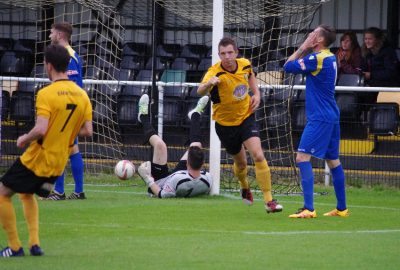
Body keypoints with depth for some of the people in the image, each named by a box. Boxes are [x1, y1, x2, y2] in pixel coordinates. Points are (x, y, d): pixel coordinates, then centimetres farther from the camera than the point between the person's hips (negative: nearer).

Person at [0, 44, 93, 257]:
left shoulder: (46, 94, -19)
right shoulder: (82, 95, 0)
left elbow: (40, 129, -27)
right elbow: (87, 131, 1)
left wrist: (24, 139, -8)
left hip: (36, 160, -7)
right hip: (58, 163, 7)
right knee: (27, 194, 29)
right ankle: (34, 244, 16)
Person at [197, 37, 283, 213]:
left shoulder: (245, 65, -11)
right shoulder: (215, 72, -26)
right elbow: (200, 91, -46)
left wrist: (256, 93, 1)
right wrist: (209, 83, -68)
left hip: (246, 117, 1)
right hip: (225, 123, -1)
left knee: (258, 156, -18)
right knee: (240, 162, 16)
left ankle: (269, 200, -14)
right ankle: (244, 187, 51)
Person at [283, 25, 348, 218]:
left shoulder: (318, 58, -16)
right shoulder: (331, 58, 11)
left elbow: (288, 66, -12)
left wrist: (303, 47, -3)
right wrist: (305, 49, 5)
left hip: (320, 118, -10)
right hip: (331, 116, 10)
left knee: (302, 157, -13)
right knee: (333, 160, 16)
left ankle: (308, 209, -22)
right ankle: (342, 208, 23)